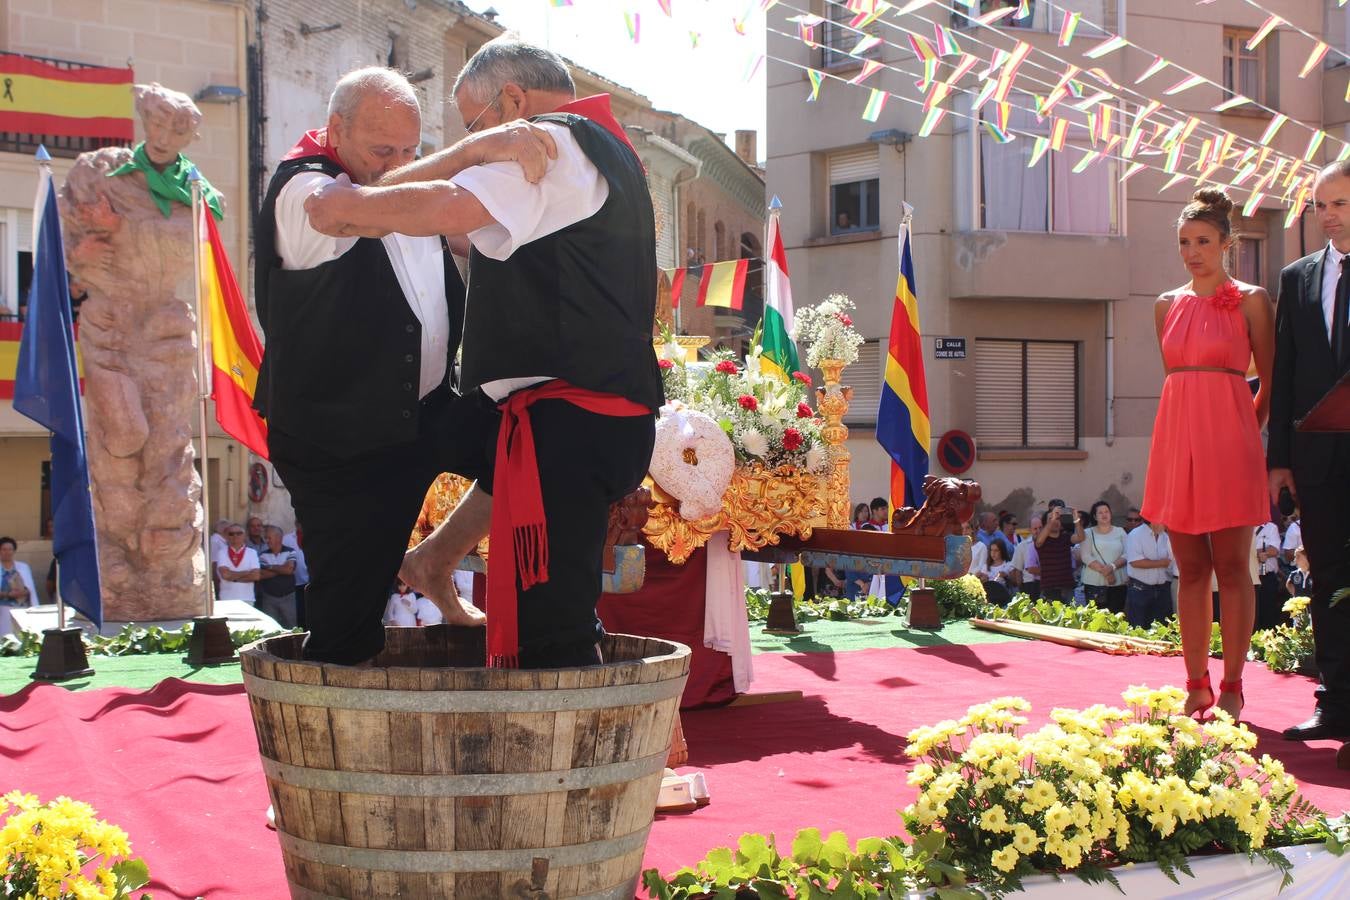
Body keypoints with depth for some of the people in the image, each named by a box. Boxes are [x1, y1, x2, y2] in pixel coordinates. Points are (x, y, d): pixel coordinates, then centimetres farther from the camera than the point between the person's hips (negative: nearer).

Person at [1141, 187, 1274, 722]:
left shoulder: (1250, 301, 0)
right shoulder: (1167, 305, 13)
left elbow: (1270, 383, 3)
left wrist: (1243, 434, 7)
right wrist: (1193, 426, 12)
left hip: (1229, 440, -4)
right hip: (1177, 437, 4)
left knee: (1231, 568, -3)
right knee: (1191, 570, 6)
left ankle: (1231, 689, 2)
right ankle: (1196, 686, 10)